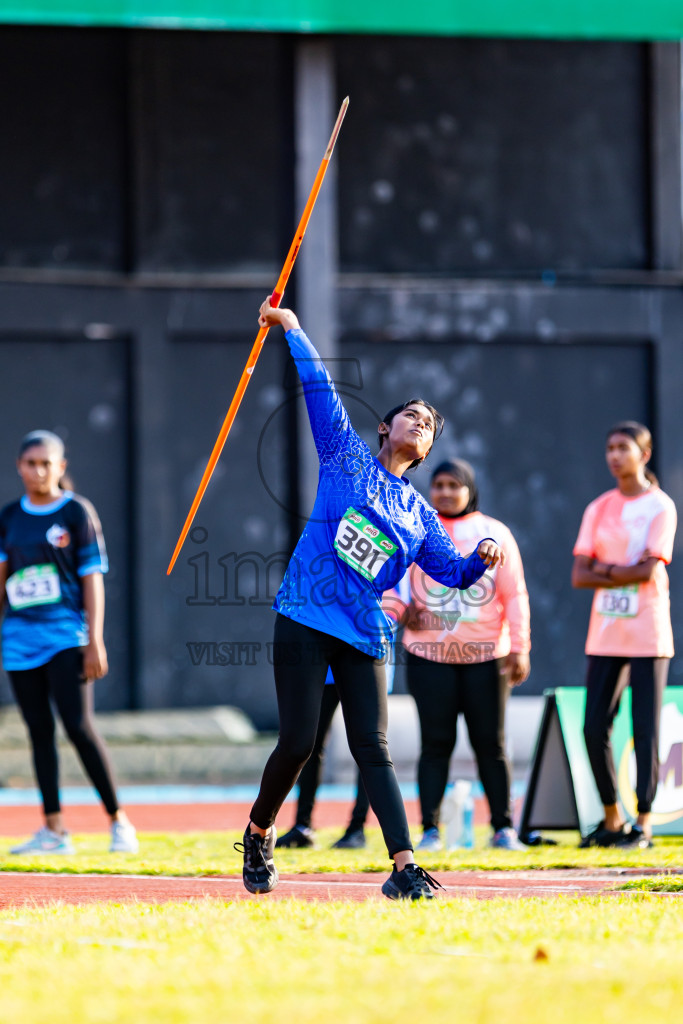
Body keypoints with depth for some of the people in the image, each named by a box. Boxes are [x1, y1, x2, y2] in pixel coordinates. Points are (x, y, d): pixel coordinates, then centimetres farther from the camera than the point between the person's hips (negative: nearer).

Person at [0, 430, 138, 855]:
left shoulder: (78, 512, 0)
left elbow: (93, 578, -2)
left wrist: (95, 640, -8)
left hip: (65, 635, -4)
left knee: (79, 726, -14)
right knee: (39, 732, 3)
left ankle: (119, 820, -5)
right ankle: (54, 829, 4)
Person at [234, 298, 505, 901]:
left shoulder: (418, 513, 17)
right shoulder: (347, 456, 9)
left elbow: (451, 569, 12)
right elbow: (319, 388, 8)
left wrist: (482, 559, -8)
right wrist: (292, 330, 6)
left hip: (365, 635, 3)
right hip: (305, 619, -3)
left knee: (372, 749, -7)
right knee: (298, 743, -6)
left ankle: (405, 868, -15)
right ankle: (258, 834, 20)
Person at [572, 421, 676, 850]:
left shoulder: (660, 507, -2)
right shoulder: (599, 509, 12)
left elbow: (650, 569, -13)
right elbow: (579, 576, 4)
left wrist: (605, 568, -5)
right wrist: (626, 573, -8)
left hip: (647, 634, -5)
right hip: (605, 634, 5)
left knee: (645, 730, -5)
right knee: (595, 729, 3)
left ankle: (644, 823, -1)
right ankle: (612, 819, 16)